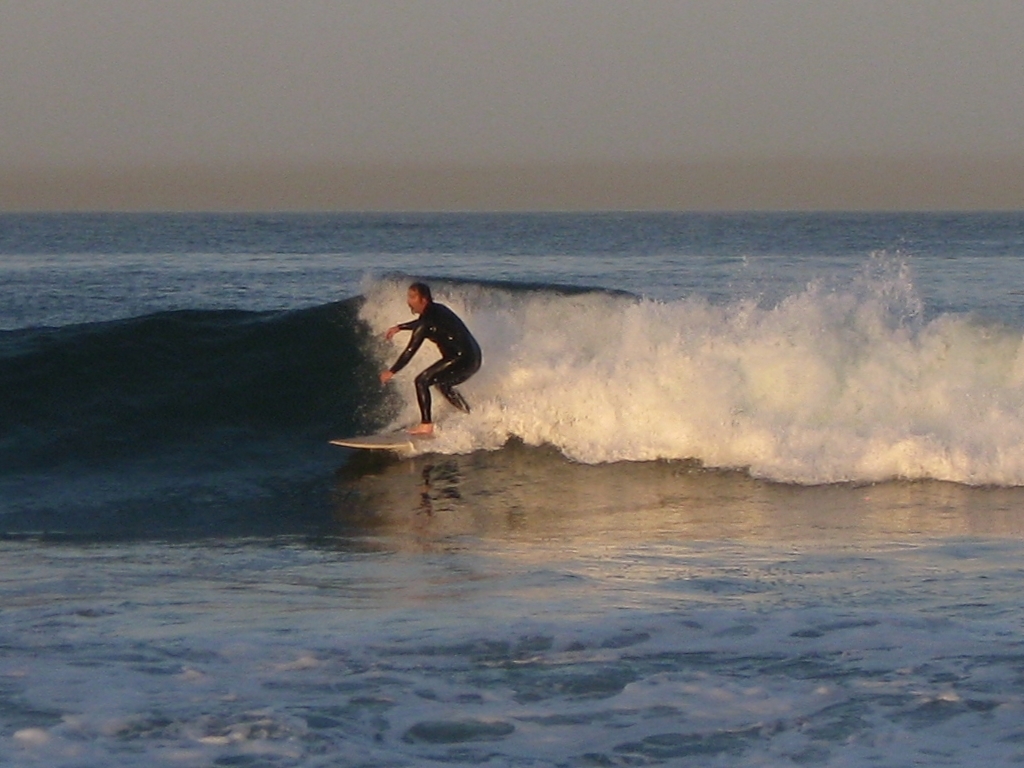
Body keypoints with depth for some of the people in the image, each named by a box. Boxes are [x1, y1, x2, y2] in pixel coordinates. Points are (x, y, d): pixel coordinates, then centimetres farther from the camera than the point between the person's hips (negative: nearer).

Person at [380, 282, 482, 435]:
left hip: (462, 359, -10)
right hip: (474, 356, 10)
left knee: (422, 381, -9)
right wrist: (399, 328, 42)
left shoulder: (427, 322, -16)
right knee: (441, 383, 31)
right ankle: (470, 416, 36)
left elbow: (410, 351, -14)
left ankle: (426, 425, -12)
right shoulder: (436, 309, 12)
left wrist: (391, 372, -5)